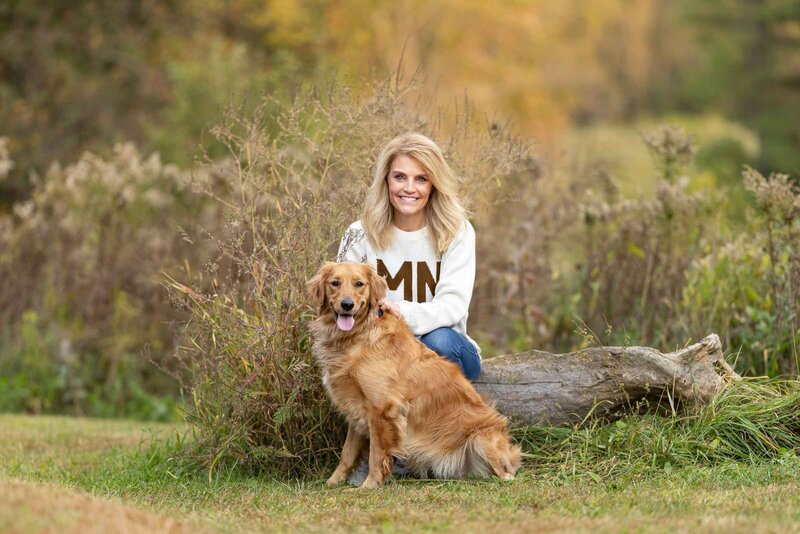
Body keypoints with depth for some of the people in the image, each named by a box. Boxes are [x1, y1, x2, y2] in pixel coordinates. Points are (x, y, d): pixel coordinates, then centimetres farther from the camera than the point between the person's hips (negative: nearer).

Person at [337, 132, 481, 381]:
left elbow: (453, 305, -17)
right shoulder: (361, 235, -2)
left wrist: (402, 313, -36)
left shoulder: (457, 232, -5)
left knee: (438, 341, -34)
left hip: (444, 351, 0)